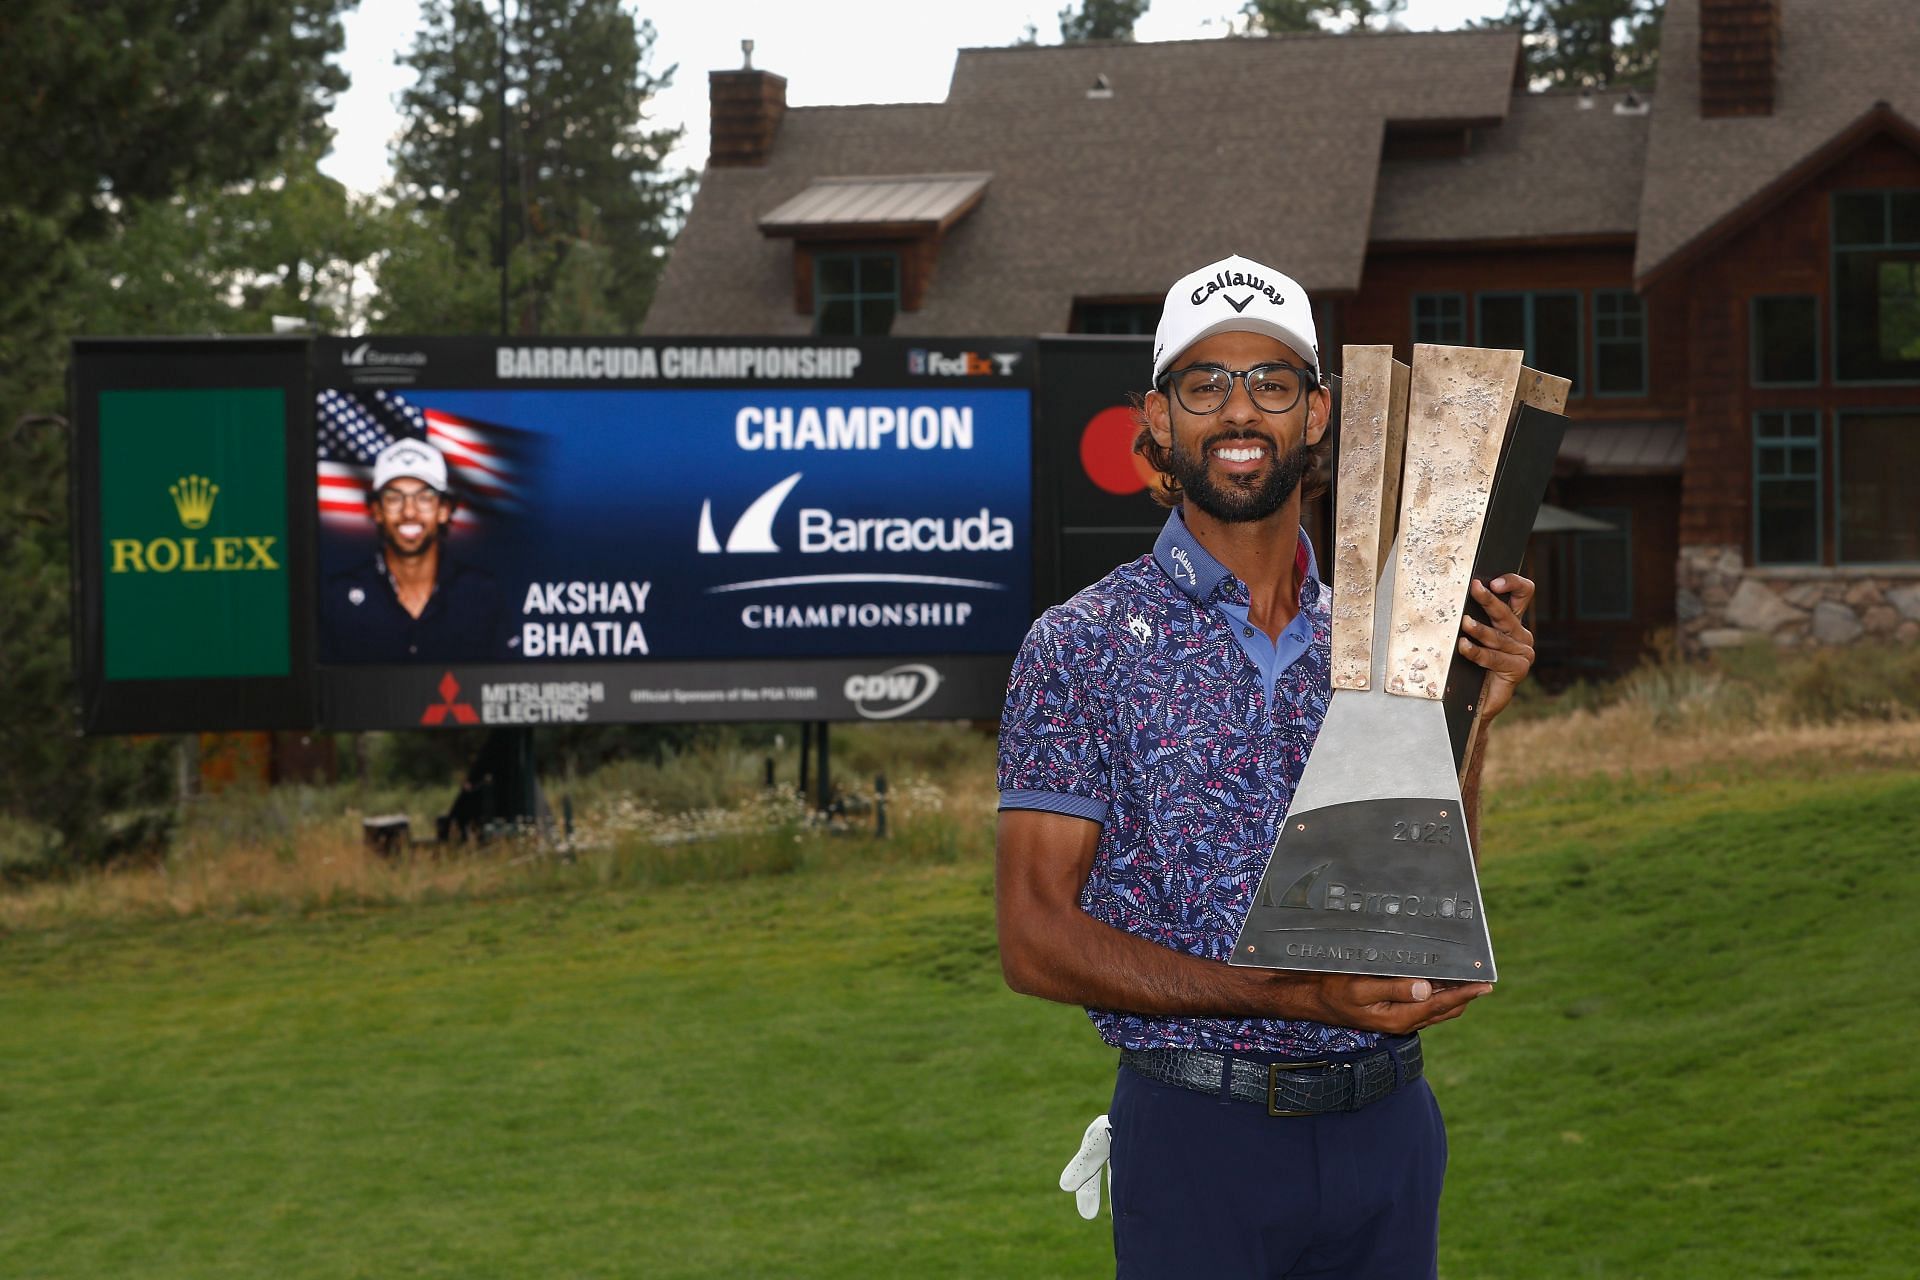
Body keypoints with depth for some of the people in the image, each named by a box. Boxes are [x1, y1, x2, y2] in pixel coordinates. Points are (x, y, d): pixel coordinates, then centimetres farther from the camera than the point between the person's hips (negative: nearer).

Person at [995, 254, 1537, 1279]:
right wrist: (1296, 998, -19)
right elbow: (1035, 939, -11)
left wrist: (1470, 716, -3)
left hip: (1388, 1124, 5)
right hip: (1201, 1142, -4)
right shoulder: (1082, 645, -6)